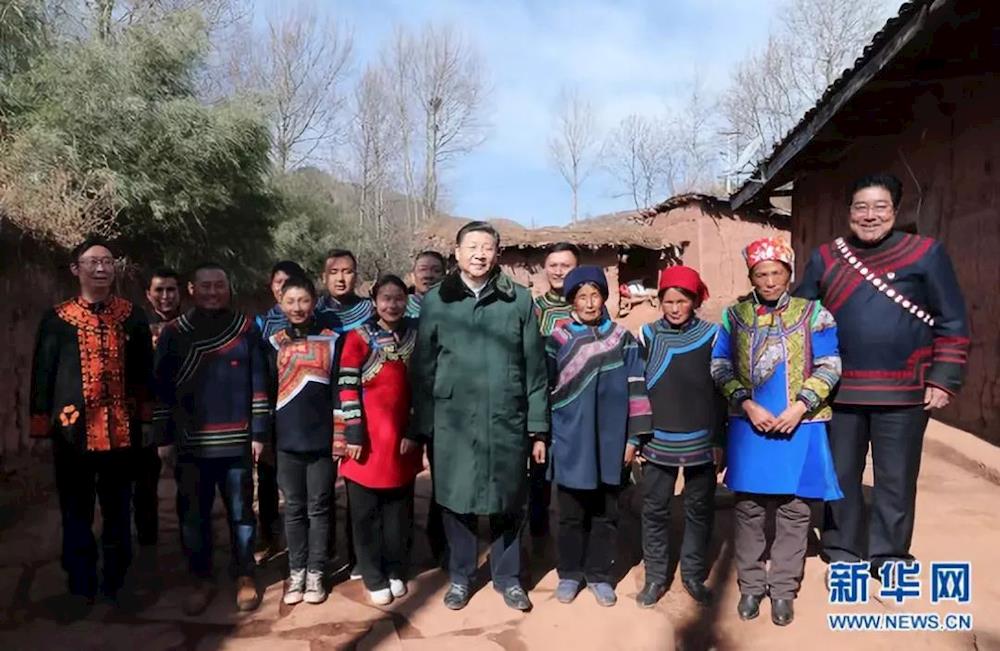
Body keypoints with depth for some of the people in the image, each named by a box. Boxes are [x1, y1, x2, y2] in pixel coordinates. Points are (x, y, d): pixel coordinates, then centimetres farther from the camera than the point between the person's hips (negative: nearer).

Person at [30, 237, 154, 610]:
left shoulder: (132, 317, 5)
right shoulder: (56, 319, 2)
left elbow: (144, 371, 8)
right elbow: (42, 375, 4)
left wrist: (145, 420, 6)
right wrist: (41, 427, 2)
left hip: (121, 431, 1)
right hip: (73, 431, -1)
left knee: (118, 511, 10)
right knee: (76, 513, 7)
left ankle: (115, 585, 23)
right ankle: (81, 588, 20)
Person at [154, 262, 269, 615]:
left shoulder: (246, 329, 2)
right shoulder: (173, 333, 3)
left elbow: (259, 384, 1)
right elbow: (162, 390, 4)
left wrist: (259, 433, -3)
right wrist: (165, 438, 0)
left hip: (236, 442, -1)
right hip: (190, 444, 1)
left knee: (240, 513, 8)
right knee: (193, 516, 8)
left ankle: (245, 579, 22)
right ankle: (201, 580, 24)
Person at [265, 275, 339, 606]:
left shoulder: (331, 340, 2)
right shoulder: (273, 343, 7)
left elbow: (340, 388, -1)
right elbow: (266, 393, 7)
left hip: (322, 438, -1)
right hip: (287, 440, 2)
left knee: (319, 507, 6)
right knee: (294, 508, 10)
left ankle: (315, 573, 16)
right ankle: (296, 572, 21)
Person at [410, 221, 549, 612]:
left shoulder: (519, 300, 2)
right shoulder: (436, 301, 2)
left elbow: (535, 368, 2)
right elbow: (423, 369, 3)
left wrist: (538, 428, 1)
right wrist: (421, 428, 1)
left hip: (507, 422, 0)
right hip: (453, 423, 0)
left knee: (507, 504, 12)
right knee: (456, 503, 11)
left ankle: (508, 578, 31)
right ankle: (460, 577, 31)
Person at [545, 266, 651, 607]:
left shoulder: (622, 339, 2)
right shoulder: (558, 339, -2)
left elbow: (635, 390, 2)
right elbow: (544, 389, 1)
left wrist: (633, 437, -2)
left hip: (610, 443, 1)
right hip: (571, 444, -1)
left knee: (605, 514, 12)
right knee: (572, 515, 11)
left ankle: (599, 575, 27)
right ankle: (569, 574, 26)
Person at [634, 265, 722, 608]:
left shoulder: (711, 334, -2)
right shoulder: (647, 334, 1)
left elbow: (720, 390, 1)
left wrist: (720, 441, -1)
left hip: (701, 440, 0)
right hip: (657, 440, 1)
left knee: (699, 508, 10)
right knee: (654, 509, 7)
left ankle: (694, 574, 25)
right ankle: (655, 576, 20)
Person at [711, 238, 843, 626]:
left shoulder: (813, 313, 1)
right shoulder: (735, 314, 4)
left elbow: (828, 367, -2)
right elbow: (720, 366, 2)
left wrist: (798, 408, -13)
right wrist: (748, 405, -11)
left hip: (799, 425, -1)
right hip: (749, 424, 1)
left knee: (793, 509, 6)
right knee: (748, 507, 7)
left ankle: (783, 589, 19)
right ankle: (751, 585, 22)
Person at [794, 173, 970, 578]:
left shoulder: (926, 253, -1)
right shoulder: (825, 258, 4)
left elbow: (952, 322, 2)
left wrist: (943, 379, -4)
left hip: (903, 391, -1)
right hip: (839, 390, 2)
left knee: (896, 479, 10)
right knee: (841, 475, 11)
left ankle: (888, 555, 27)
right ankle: (843, 551, 28)